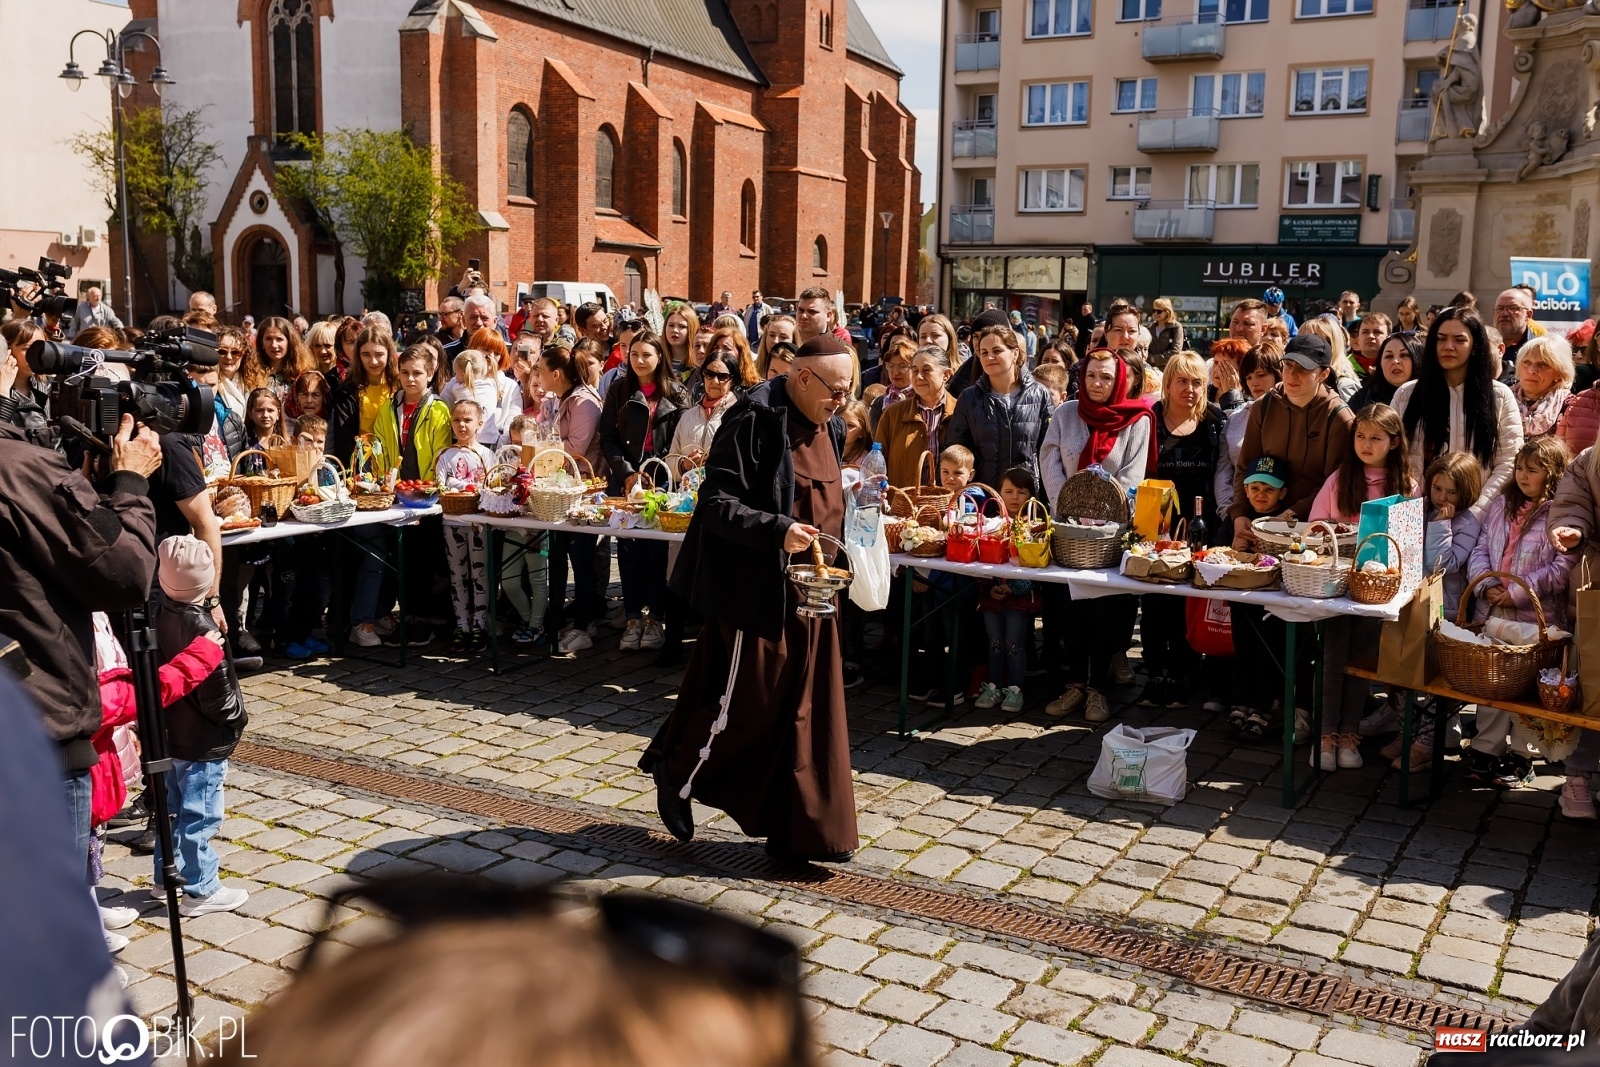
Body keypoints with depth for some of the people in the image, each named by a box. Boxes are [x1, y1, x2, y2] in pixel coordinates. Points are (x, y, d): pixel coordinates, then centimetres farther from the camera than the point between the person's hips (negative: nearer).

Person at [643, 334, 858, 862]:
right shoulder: (755, 421, -17)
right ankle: (676, 772, 27)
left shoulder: (828, 428, 10)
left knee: (803, 712, 10)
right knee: (752, 704, 2)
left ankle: (798, 831, 22)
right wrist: (778, 531, -33)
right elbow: (716, 504, -21)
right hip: (758, 592, -8)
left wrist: (836, 553, 7)